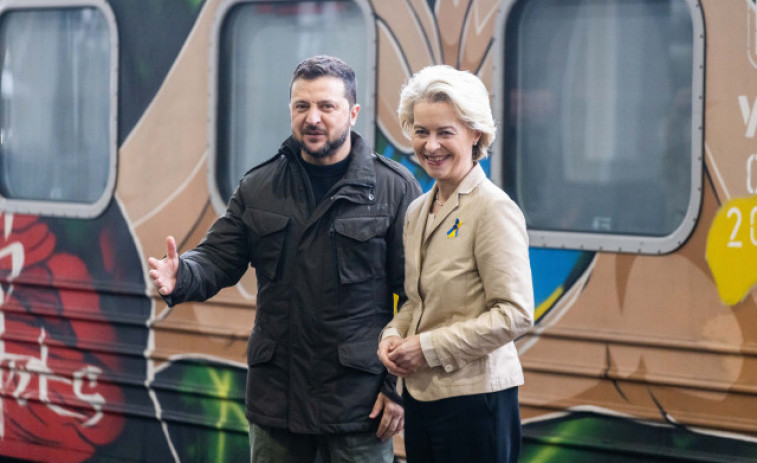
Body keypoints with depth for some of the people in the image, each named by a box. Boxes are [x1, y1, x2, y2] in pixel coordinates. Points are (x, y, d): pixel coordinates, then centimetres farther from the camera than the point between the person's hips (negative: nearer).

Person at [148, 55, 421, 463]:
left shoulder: (394, 189, -3)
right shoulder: (258, 188, 9)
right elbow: (217, 258, 8)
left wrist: (401, 384, -8)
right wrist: (180, 278, -16)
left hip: (359, 399, -4)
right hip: (276, 395, 4)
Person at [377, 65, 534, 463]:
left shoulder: (494, 210, -12)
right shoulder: (418, 211, 12)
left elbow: (515, 314, -17)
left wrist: (429, 347, -16)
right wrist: (393, 334, 0)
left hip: (474, 396, -7)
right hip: (420, 395, 7)